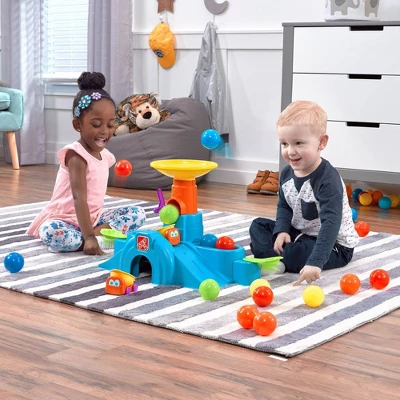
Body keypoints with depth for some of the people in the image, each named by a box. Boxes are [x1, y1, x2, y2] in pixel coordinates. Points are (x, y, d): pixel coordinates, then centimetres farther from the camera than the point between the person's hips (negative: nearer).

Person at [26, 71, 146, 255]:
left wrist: (92, 234, -1)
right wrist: (88, 237, -37)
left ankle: (97, 232, -24)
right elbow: (79, 197, -28)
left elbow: (94, 196, 10)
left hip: (93, 217, 8)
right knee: (51, 232, -39)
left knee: (137, 214, -6)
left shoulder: (104, 155, 7)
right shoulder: (76, 154, -18)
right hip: (65, 219, -8)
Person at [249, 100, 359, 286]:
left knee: (296, 254, -35)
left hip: (334, 244, -9)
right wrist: (282, 231, -13)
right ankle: (278, 256, -16)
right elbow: (284, 206, 10)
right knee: (258, 226, 7)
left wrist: (315, 262, -47)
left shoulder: (328, 180, -29)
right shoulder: (287, 173, -4)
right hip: (299, 233, 9)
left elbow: (331, 224, -37)